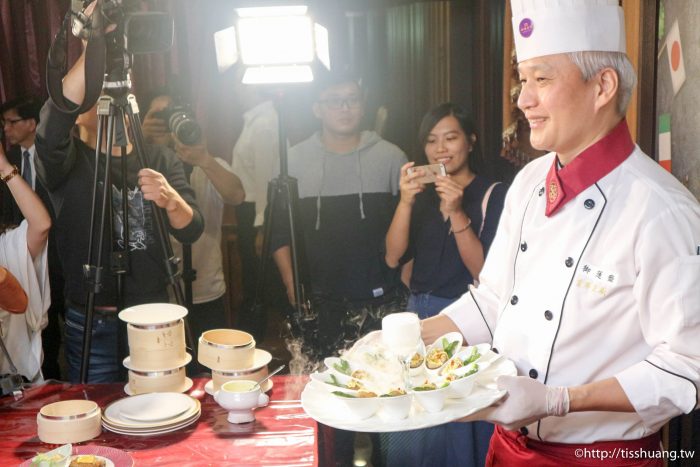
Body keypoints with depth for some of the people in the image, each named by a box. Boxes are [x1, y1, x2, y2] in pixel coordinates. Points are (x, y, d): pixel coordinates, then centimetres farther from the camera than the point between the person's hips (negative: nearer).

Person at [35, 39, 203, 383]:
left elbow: (191, 232, -4)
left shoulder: (160, 159, 5)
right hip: (91, 324, -2)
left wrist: (171, 200, -27)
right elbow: (51, 128, -29)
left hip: (156, 315, 3)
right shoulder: (67, 162, -4)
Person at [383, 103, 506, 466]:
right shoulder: (422, 194, 8)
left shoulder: (492, 194, -7)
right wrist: (405, 202, -15)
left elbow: (485, 272, -14)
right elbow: (393, 258, -3)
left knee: (459, 428, 8)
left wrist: (457, 213, -23)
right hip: (419, 313, 5)